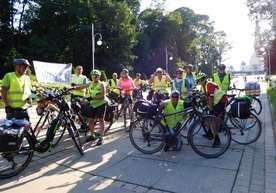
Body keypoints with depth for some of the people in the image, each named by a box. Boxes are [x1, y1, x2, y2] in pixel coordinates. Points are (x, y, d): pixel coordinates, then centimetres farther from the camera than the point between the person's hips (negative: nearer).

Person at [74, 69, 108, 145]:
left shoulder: (101, 84, -13)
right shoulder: (90, 84, 4)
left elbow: (103, 96, -22)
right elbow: (80, 87, 7)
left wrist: (92, 98, -31)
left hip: (101, 103, -6)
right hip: (93, 104, 6)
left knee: (101, 119, -8)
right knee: (90, 120, 4)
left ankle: (101, 138, -2)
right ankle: (92, 135, 23)